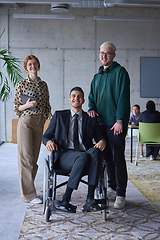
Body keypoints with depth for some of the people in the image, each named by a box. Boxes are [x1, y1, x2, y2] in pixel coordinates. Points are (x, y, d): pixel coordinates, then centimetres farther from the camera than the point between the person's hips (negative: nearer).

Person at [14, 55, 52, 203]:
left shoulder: (43, 85, 13)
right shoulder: (21, 84, 1)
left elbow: (47, 106, 16)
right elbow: (16, 108, 2)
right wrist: (27, 105, -16)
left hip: (40, 123, 5)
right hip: (25, 121, -4)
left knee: (34, 157, 7)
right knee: (26, 157, -6)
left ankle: (27, 189, 19)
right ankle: (28, 194, -2)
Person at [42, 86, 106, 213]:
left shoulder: (91, 119, 20)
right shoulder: (59, 115, 17)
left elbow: (99, 137, 14)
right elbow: (46, 136, 15)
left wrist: (102, 142, -12)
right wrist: (49, 141, -10)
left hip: (85, 154, 2)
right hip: (65, 154, -2)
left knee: (95, 151, -34)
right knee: (83, 157, -36)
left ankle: (90, 200, -36)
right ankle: (65, 200, -30)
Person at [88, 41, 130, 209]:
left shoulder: (120, 72, -3)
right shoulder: (97, 76, 19)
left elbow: (123, 97, -11)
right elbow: (92, 96, 23)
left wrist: (119, 120, -16)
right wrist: (91, 108, 1)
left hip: (116, 123, -7)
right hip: (101, 122, 7)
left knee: (118, 158, -5)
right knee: (107, 157, 12)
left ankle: (120, 194, 1)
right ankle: (112, 188, 24)